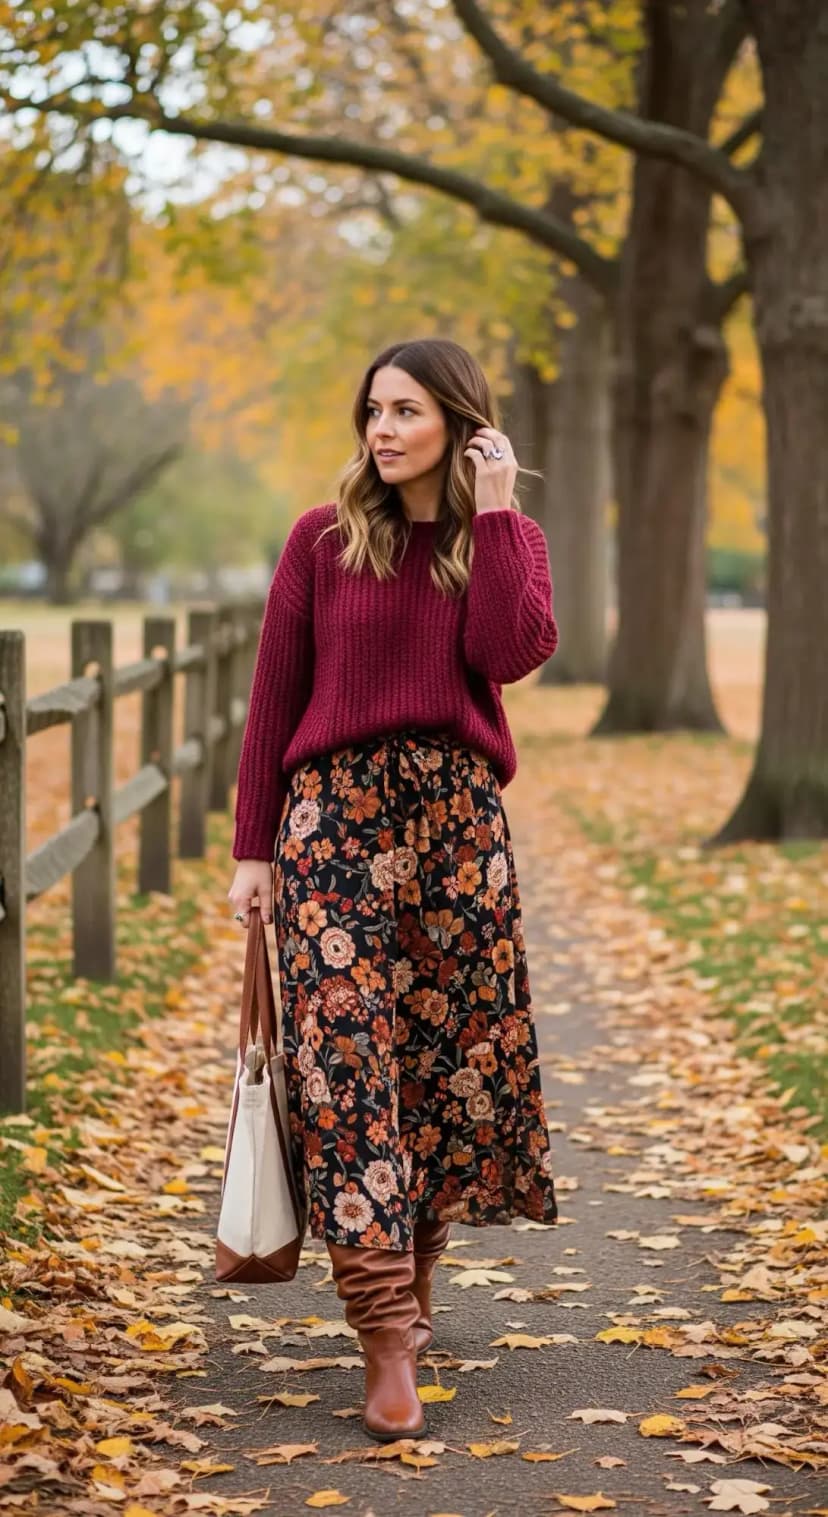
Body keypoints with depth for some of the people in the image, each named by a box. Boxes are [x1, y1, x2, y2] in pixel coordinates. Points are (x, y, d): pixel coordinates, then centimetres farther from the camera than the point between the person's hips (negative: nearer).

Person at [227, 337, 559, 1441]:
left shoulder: (510, 540, 8)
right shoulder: (325, 538, 4)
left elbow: (511, 652, -13)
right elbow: (275, 696, 4)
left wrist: (494, 511, -8)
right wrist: (254, 846, 0)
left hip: (458, 819, 2)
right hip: (334, 812, -2)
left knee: (457, 1050, 6)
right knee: (345, 1058, -11)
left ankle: (414, 1279, 28)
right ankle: (388, 1346, -13)